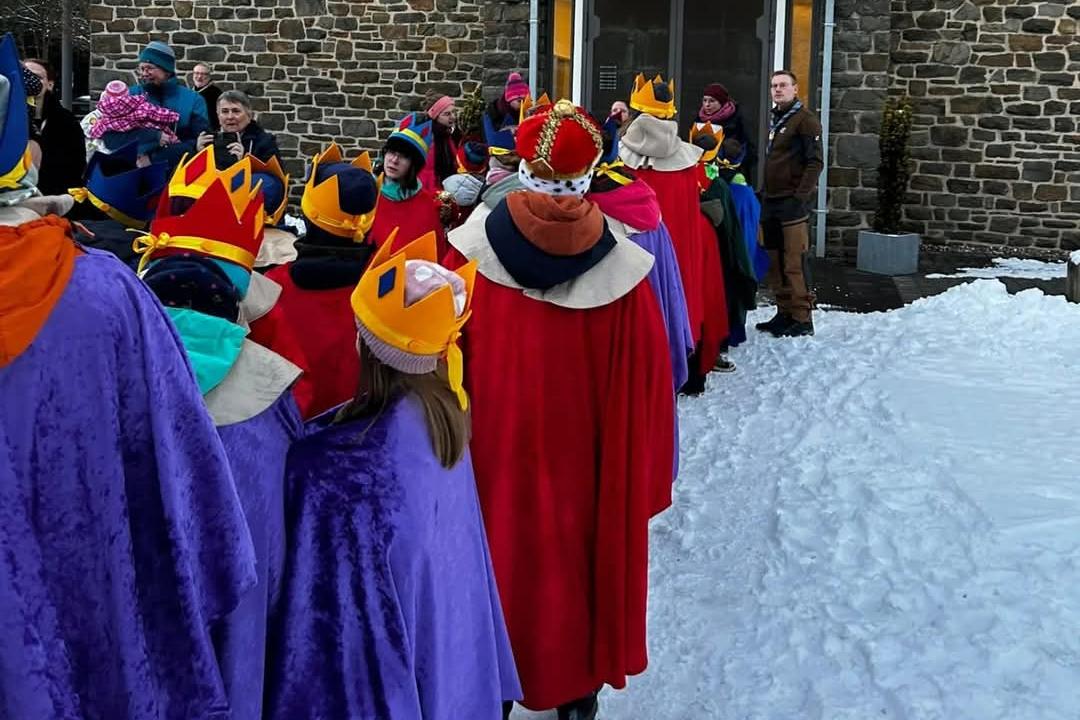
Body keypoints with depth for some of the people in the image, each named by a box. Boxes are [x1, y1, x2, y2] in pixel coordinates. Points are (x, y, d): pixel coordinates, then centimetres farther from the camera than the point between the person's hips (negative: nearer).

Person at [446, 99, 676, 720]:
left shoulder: (474, 250, -14)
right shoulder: (618, 266, -17)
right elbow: (645, 380, -9)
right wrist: (644, 471, 4)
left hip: (493, 448, 1)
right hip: (586, 459, -1)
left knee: (504, 553, 18)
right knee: (578, 557, 17)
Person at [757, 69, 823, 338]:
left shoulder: (805, 119, -5)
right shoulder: (772, 119, 19)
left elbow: (815, 162, -11)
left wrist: (801, 197, -18)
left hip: (792, 202, -8)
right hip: (770, 201, 8)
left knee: (794, 263, -9)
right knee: (774, 262, 9)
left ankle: (802, 319, -5)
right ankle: (784, 313, 18)